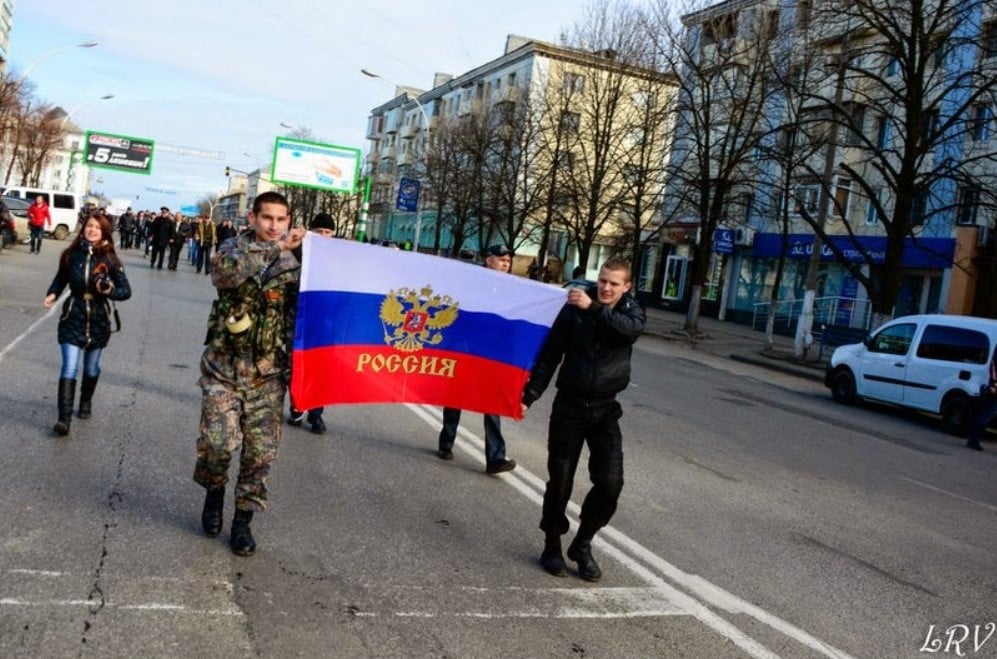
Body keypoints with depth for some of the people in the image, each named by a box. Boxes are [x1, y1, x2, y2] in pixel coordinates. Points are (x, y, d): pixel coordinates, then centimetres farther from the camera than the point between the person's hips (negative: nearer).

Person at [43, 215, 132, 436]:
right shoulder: (72, 254, -5)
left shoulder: (109, 259, -8)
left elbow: (126, 291, -6)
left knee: (91, 367, 17)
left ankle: (85, 403, 42)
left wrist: (110, 291, -26)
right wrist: (53, 294, -8)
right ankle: (64, 418, -12)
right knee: (69, 367, -9)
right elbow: (61, 278, 10)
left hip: (98, 320, 1)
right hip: (73, 318, 0)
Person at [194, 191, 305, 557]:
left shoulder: (293, 265, 5)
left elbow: (301, 319, 6)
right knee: (219, 442, -10)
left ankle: (243, 521, 20)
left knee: (261, 451, 3)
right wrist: (276, 248, -30)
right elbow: (225, 271, -26)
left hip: (267, 375, 2)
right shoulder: (235, 248, -1)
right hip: (223, 368, -2)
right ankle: (214, 492, 23)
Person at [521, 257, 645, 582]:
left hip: (605, 409, 1)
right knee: (560, 480, 5)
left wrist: (593, 308, -35)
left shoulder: (632, 311, 1)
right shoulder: (575, 307, -3)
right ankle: (552, 545, 24)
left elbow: (630, 327, -25)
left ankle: (582, 545, 15)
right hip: (569, 405, -1)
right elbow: (550, 354, 1)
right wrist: (529, 395, -1)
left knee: (610, 483, -7)